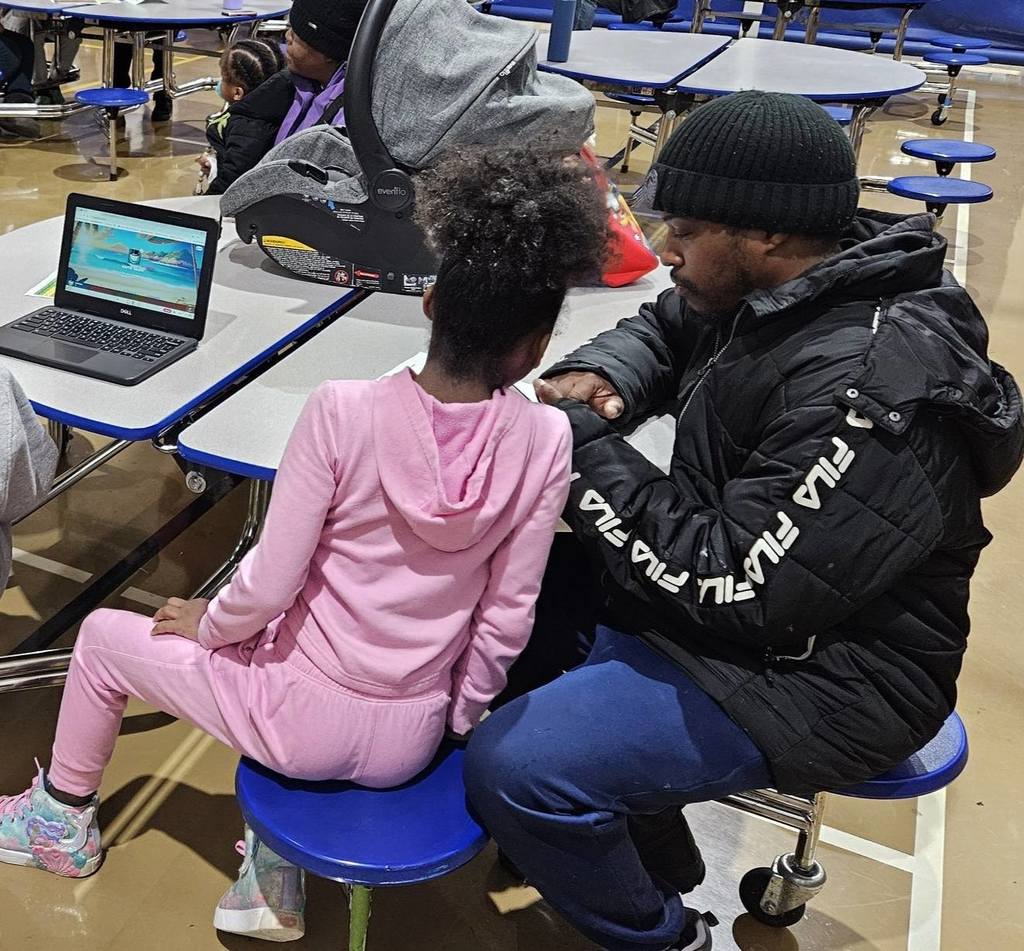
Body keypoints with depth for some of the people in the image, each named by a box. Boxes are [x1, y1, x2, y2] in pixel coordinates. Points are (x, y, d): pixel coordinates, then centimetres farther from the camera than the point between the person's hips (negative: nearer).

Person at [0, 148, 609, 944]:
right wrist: (454, 725, 11)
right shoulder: (546, 443, -16)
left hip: (306, 719, -4)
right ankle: (277, 874, 35)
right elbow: (507, 622, -6)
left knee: (105, 637, 22)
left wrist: (204, 624, 5)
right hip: (411, 743, 4)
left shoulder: (344, 411, -25)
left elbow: (269, 586, -18)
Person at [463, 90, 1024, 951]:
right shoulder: (786, 285, -2)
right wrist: (599, 379, -7)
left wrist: (588, 447, -23)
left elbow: (734, 588, -31)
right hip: (733, 578, 10)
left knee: (514, 768, -20)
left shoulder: (872, 397, -30)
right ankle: (629, 822, 24)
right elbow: (662, 333, 16)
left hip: (811, 671, -10)